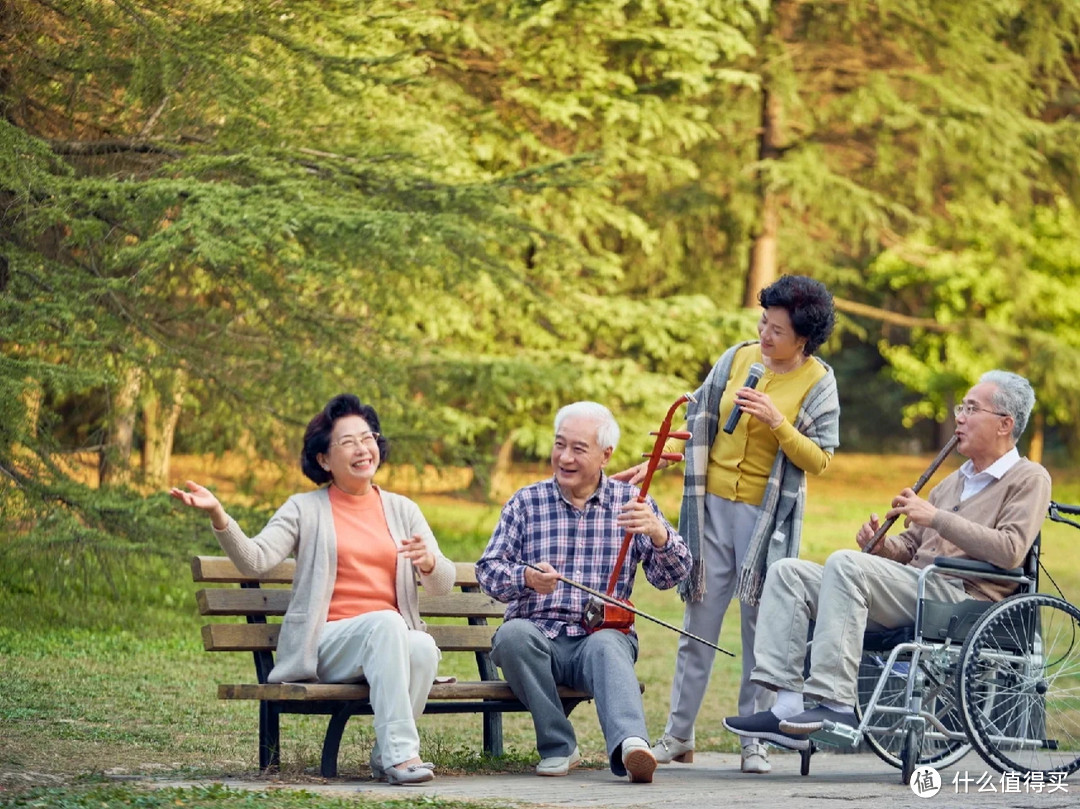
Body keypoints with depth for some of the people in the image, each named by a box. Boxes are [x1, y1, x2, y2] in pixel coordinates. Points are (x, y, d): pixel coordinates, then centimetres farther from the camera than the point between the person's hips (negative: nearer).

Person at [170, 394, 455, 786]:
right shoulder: (305, 510, 9)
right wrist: (217, 516, -25)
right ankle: (400, 752, -39)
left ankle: (387, 753, -18)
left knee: (424, 647, -34)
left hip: (390, 643, 3)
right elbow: (255, 559, -8)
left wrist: (428, 561, -11)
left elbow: (443, 585, 13)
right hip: (327, 643, -3)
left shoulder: (402, 510, 18)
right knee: (385, 622, -36)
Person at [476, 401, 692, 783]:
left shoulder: (630, 503, 11)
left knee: (606, 646, -36)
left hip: (605, 634, -1)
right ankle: (558, 747, -24)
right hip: (539, 636, 1)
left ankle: (630, 744, -62)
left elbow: (669, 576, 3)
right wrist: (526, 578, -18)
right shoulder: (526, 502, 12)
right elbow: (488, 571, 5)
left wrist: (658, 533, -20)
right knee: (513, 633, -33)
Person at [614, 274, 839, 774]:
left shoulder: (818, 382, -4)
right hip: (712, 506, 3)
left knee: (762, 627, -1)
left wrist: (777, 422, -20)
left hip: (768, 517, -3)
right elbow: (698, 424, 14)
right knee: (699, 620, 5)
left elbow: (820, 460, -8)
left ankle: (755, 742, 7)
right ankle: (678, 737, 11)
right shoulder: (737, 358, 4)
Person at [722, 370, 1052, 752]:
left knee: (845, 563, -30)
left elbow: (1010, 551, -13)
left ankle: (836, 704, -35)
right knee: (788, 573, -5)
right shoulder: (953, 482, 31)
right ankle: (787, 705, -20)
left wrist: (936, 517, -12)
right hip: (914, 588, 9)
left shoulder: (1029, 479, 5)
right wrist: (882, 546, 4)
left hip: (961, 594, -9)